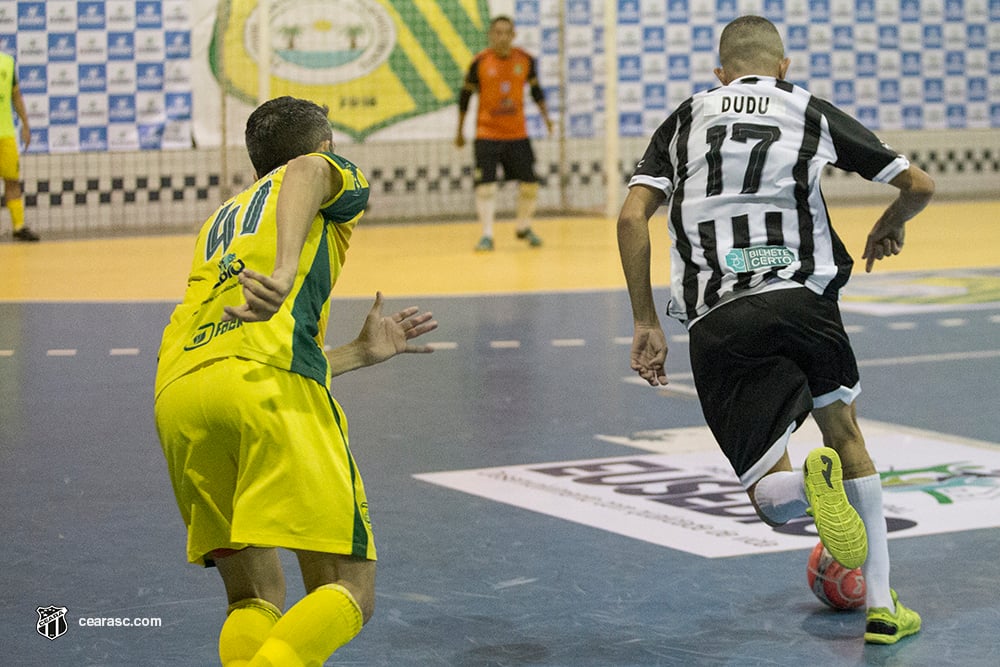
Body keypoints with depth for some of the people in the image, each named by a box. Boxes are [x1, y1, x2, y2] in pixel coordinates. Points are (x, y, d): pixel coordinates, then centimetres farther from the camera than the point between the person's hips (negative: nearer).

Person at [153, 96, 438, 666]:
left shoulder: (223, 220, 39)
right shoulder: (337, 174, 24)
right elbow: (307, 172, -4)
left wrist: (362, 353, 50)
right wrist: (286, 270, -22)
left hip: (176, 389, 6)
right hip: (268, 383, -6)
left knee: (255, 598, 15)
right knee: (349, 592, -6)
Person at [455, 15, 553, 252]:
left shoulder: (525, 60, -2)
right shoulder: (480, 62, -9)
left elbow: (536, 90, 13)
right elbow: (465, 96, 1)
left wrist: (545, 115, 3)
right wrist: (460, 132, 5)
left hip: (517, 133, 3)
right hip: (487, 133, -3)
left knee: (529, 183, 5)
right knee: (485, 185, -11)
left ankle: (524, 228, 27)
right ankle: (487, 235, -3)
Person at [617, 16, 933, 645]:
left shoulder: (686, 117, 19)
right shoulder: (812, 109, 17)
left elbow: (632, 218, 5)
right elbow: (920, 184, 15)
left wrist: (646, 323, 9)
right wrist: (891, 226, 37)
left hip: (715, 322, 0)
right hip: (799, 295, 0)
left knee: (772, 498, 7)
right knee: (844, 429, 27)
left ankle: (810, 480, -31)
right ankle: (883, 606, 23)